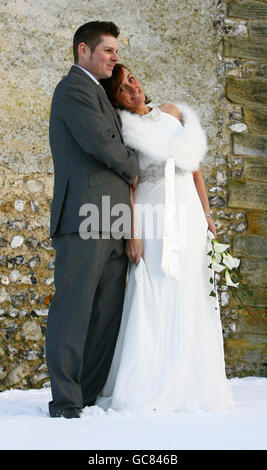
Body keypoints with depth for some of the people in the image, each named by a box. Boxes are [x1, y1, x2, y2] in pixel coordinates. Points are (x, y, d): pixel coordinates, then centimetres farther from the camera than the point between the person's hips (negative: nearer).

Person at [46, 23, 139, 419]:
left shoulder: (95, 92, 28)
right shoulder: (74, 87, -3)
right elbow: (101, 143, -14)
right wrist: (132, 168, 2)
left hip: (110, 223, 9)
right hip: (84, 216, -9)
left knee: (108, 312, 5)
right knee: (73, 308, -8)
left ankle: (91, 394, 9)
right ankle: (66, 400, -5)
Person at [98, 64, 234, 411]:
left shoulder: (173, 112, 13)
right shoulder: (124, 130, -2)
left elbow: (194, 165, 16)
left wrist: (206, 214, 11)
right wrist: (132, 234, -17)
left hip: (189, 217, 5)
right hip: (153, 221, -5)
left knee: (190, 298, 3)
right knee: (154, 300, -8)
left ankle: (190, 385, 9)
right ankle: (151, 387, -3)